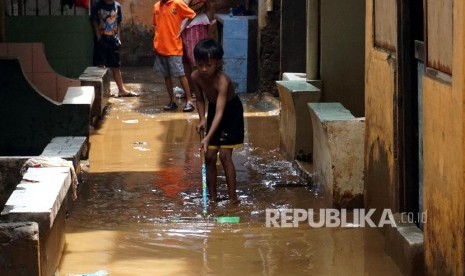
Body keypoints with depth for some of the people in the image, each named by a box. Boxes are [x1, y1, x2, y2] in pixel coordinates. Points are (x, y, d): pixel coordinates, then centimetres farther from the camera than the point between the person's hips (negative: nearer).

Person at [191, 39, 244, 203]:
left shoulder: (222, 81, -37)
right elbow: (200, 99, 0)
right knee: (209, 156, 3)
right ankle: (212, 197, 11)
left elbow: (220, 112, -42)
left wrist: (208, 137, -50)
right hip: (213, 110, 6)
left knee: (225, 155, -13)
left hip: (231, 111, -6)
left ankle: (233, 198, -7)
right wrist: (202, 119, -16)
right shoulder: (196, 77, -20)